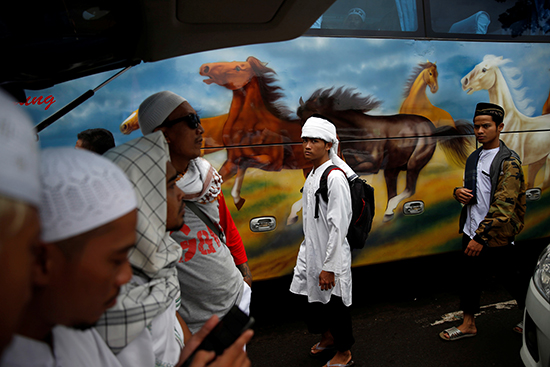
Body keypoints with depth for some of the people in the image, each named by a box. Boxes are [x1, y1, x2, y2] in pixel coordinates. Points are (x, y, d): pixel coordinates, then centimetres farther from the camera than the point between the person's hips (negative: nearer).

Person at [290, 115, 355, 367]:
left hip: (331, 255, -8)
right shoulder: (312, 175, 7)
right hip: (312, 250, 8)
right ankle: (329, 337, 46)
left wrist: (328, 266, -22)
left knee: (335, 302, 8)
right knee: (317, 298, 22)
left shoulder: (335, 178, -21)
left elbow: (338, 226, -23)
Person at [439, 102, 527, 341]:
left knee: (512, 280, 8)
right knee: (469, 277, 15)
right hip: (471, 232, 7)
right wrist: (459, 192, -2)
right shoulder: (474, 158, 10)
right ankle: (468, 324, 32)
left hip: (496, 238, -7)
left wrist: (481, 237, -24)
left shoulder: (508, 161, -15)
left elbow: (504, 205, -21)